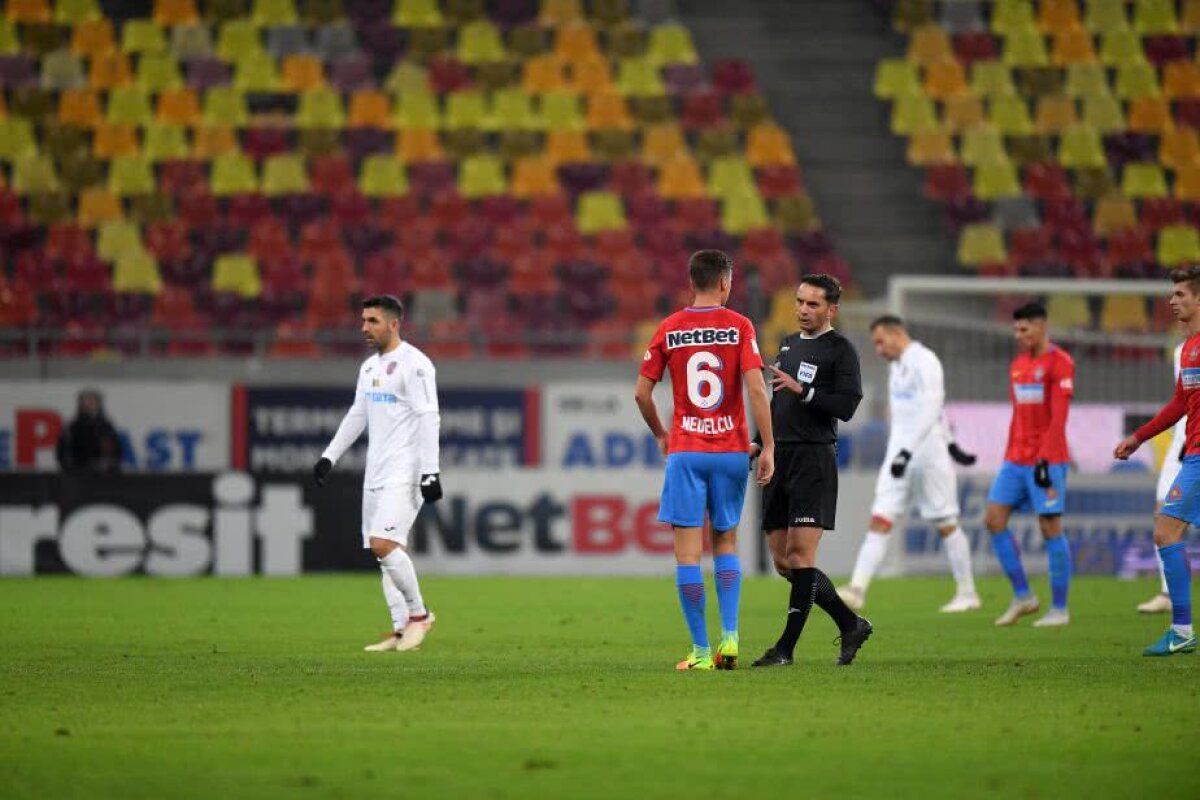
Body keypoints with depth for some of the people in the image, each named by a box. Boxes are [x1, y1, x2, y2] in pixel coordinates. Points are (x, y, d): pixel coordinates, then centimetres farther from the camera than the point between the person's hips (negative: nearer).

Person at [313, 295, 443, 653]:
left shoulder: (414, 364, -10)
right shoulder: (370, 367, 16)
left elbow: (428, 419, -15)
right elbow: (357, 416, 25)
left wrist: (430, 472, -20)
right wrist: (329, 457, 21)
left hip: (405, 472, -9)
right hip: (376, 472, 9)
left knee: (383, 544, -19)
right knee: (387, 552, 6)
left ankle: (419, 614, -4)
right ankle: (402, 630, 9)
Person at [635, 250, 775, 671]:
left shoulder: (669, 329, 2)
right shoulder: (739, 326, -3)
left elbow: (641, 392, 4)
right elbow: (756, 389, -12)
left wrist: (660, 434, 20)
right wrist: (767, 447, -8)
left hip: (685, 451, -1)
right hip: (731, 450, 1)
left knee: (687, 552, 1)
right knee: (726, 543, 17)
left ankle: (701, 651, -2)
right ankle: (729, 637, 3)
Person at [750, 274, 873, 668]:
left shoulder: (840, 349, -4)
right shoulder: (789, 344, 19)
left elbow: (846, 406, -14)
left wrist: (802, 389, -19)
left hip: (814, 458, -8)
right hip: (780, 457, 8)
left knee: (800, 553, -12)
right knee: (783, 562, 5)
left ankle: (786, 647, -11)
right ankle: (851, 625, 17)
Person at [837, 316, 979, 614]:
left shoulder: (924, 362, -12)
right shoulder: (896, 366, 16)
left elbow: (930, 411, -22)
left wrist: (907, 451, -29)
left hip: (927, 453, -8)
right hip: (899, 453, 8)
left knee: (946, 524, 2)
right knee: (879, 521, -6)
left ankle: (967, 594, 13)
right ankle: (857, 589, -16)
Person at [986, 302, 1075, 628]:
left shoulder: (1059, 363, -9)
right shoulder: (1018, 365, 16)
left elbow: (1059, 418, -15)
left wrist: (1044, 460, -21)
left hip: (1047, 461, -8)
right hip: (1016, 460, 8)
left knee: (1050, 527, -4)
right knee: (994, 519, -2)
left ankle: (1059, 609, 3)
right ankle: (1022, 596, 6)